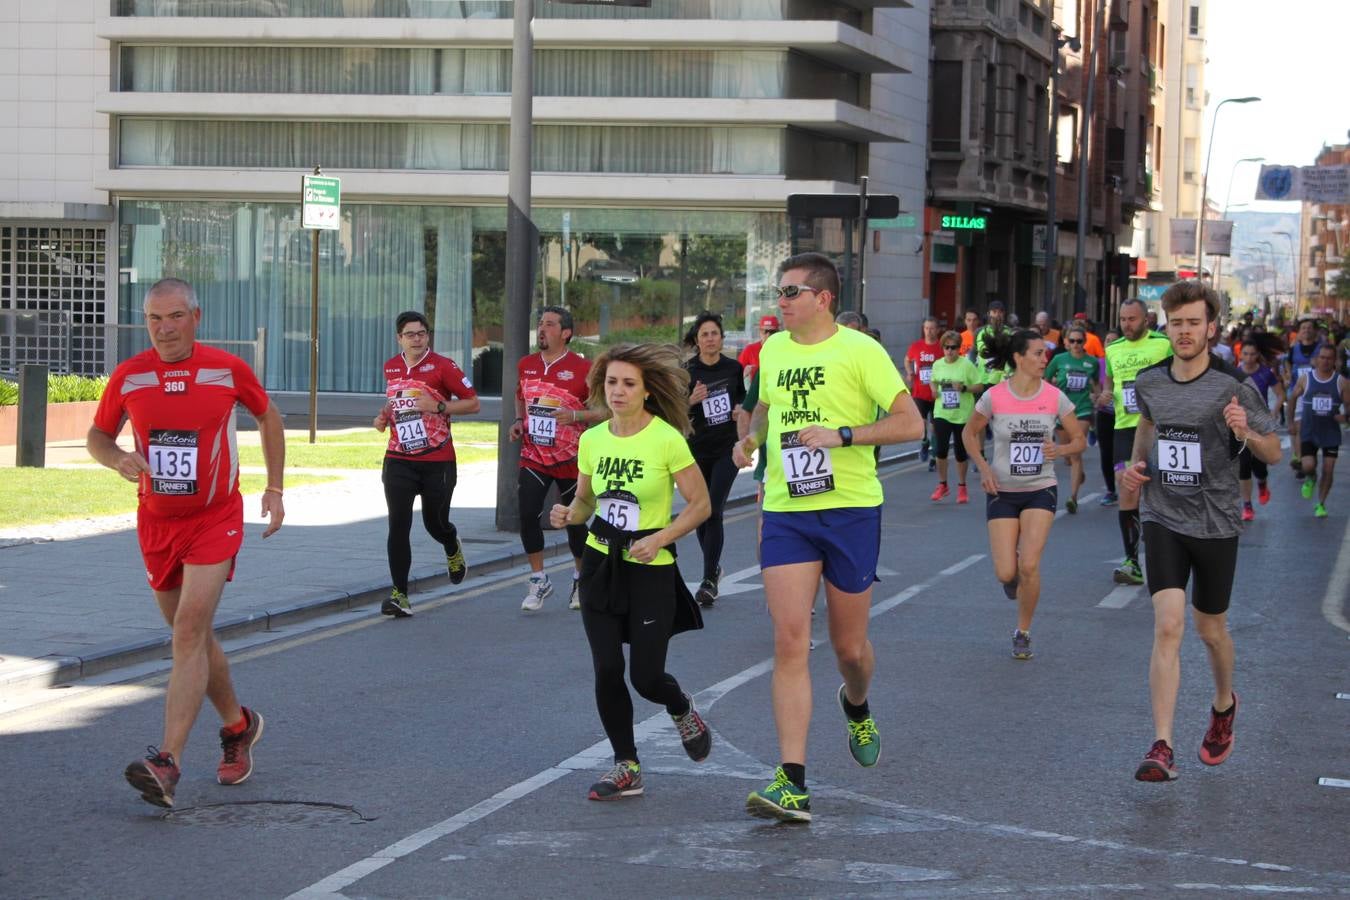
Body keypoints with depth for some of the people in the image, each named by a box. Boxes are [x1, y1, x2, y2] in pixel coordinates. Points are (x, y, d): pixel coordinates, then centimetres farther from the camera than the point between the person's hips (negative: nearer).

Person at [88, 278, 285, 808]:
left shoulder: (228, 370, -6)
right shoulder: (128, 377, -3)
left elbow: (268, 417, 11)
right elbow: (98, 435, 10)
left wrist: (274, 490, 8)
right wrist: (118, 459, -13)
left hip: (215, 519, -4)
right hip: (155, 522, 4)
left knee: (189, 631, -18)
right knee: (194, 636, 14)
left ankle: (168, 763, -25)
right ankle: (238, 726, 37)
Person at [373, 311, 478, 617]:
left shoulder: (442, 366, -8)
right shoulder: (391, 367, 8)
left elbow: (473, 403, -6)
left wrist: (439, 406, -19)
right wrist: (384, 416, 7)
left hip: (437, 461, -3)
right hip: (398, 461, 3)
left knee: (436, 523, 10)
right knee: (398, 525, -9)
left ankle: (453, 549, 48)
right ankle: (400, 595, -7)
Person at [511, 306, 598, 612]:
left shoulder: (582, 368, -11)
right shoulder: (526, 365, 5)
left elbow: (604, 411, -9)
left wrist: (575, 416, -24)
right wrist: (519, 421, 5)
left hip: (571, 459, -3)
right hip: (533, 457, 3)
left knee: (575, 519, 9)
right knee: (527, 515, -10)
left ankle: (581, 579, 29)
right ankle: (538, 581, 3)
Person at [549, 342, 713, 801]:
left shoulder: (667, 439, -12)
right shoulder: (592, 440, 2)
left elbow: (700, 504, -7)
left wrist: (658, 539, -19)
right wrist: (568, 515, -7)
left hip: (651, 569, -4)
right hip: (600, 564, 4)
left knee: (645, 676, -5)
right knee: (607, 669, -2)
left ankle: (683, 711, 31)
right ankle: (626, 767, 13)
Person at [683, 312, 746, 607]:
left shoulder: (734, 368, 2)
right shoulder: (686, 371, -3)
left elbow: (743, 399, 19)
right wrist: (691, 400, -21)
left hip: (727, 449, -1)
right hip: (697, 449, 1)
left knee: (714, 512, -12)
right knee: (700, 514, 9)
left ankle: (709, 581, -11)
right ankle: (713, 566, 33)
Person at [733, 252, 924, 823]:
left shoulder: (861, 351, -7)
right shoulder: (772, 350, 9)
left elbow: (910, 423, -11)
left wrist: (841, 435, -21)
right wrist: (750, 439, 7)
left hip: (852, 509, -3)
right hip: (786, 512, 3)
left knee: (849, 646, 8)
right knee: (790, 642, -11)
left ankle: (857, 707, 47)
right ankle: (792, 784, -14)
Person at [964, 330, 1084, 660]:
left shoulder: (1054, 397, -6)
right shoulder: (994, 397, -10)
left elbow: (1079, 439, 3)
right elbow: (970, 433, 6)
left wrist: (1060, 449, -19)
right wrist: (982, 467, -9)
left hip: (1040, 490, 0)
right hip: (1002, 492, 0)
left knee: (1029, 566, -14)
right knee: (1005, 574, -5)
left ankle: (1023, 633, 8)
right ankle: (1013, 572, 35)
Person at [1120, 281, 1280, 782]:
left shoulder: (1233, 387, -12)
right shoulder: (1148, 381, 0)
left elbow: (1273, 452, -5)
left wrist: (1246, 433, -26)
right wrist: (1136, 462, 6)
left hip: (1216, 524, -1)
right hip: (1163, 519, 1)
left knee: (1210, 629, 13)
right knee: (1167, 626, -12)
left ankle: (1224, 704, 45)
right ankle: (1162, 748, -15)